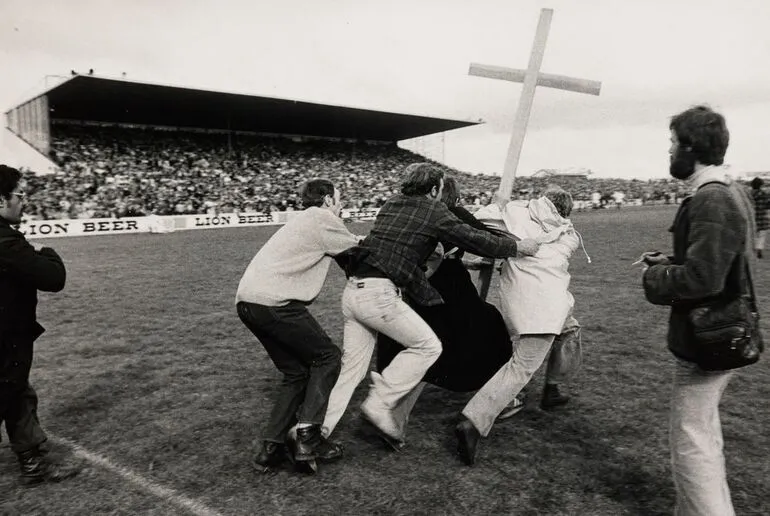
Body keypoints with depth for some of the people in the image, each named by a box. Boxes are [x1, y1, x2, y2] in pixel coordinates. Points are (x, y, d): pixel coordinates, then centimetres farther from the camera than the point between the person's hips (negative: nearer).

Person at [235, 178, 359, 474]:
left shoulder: (304, 220, 26)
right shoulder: (322, 218, -1)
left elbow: (348, 247, 26)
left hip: (246, 300, 9)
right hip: (274, 302, -9)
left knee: (296, 372, 17)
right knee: (327, 357, 6)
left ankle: (271, 449, 15)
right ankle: (307, 439, 0)